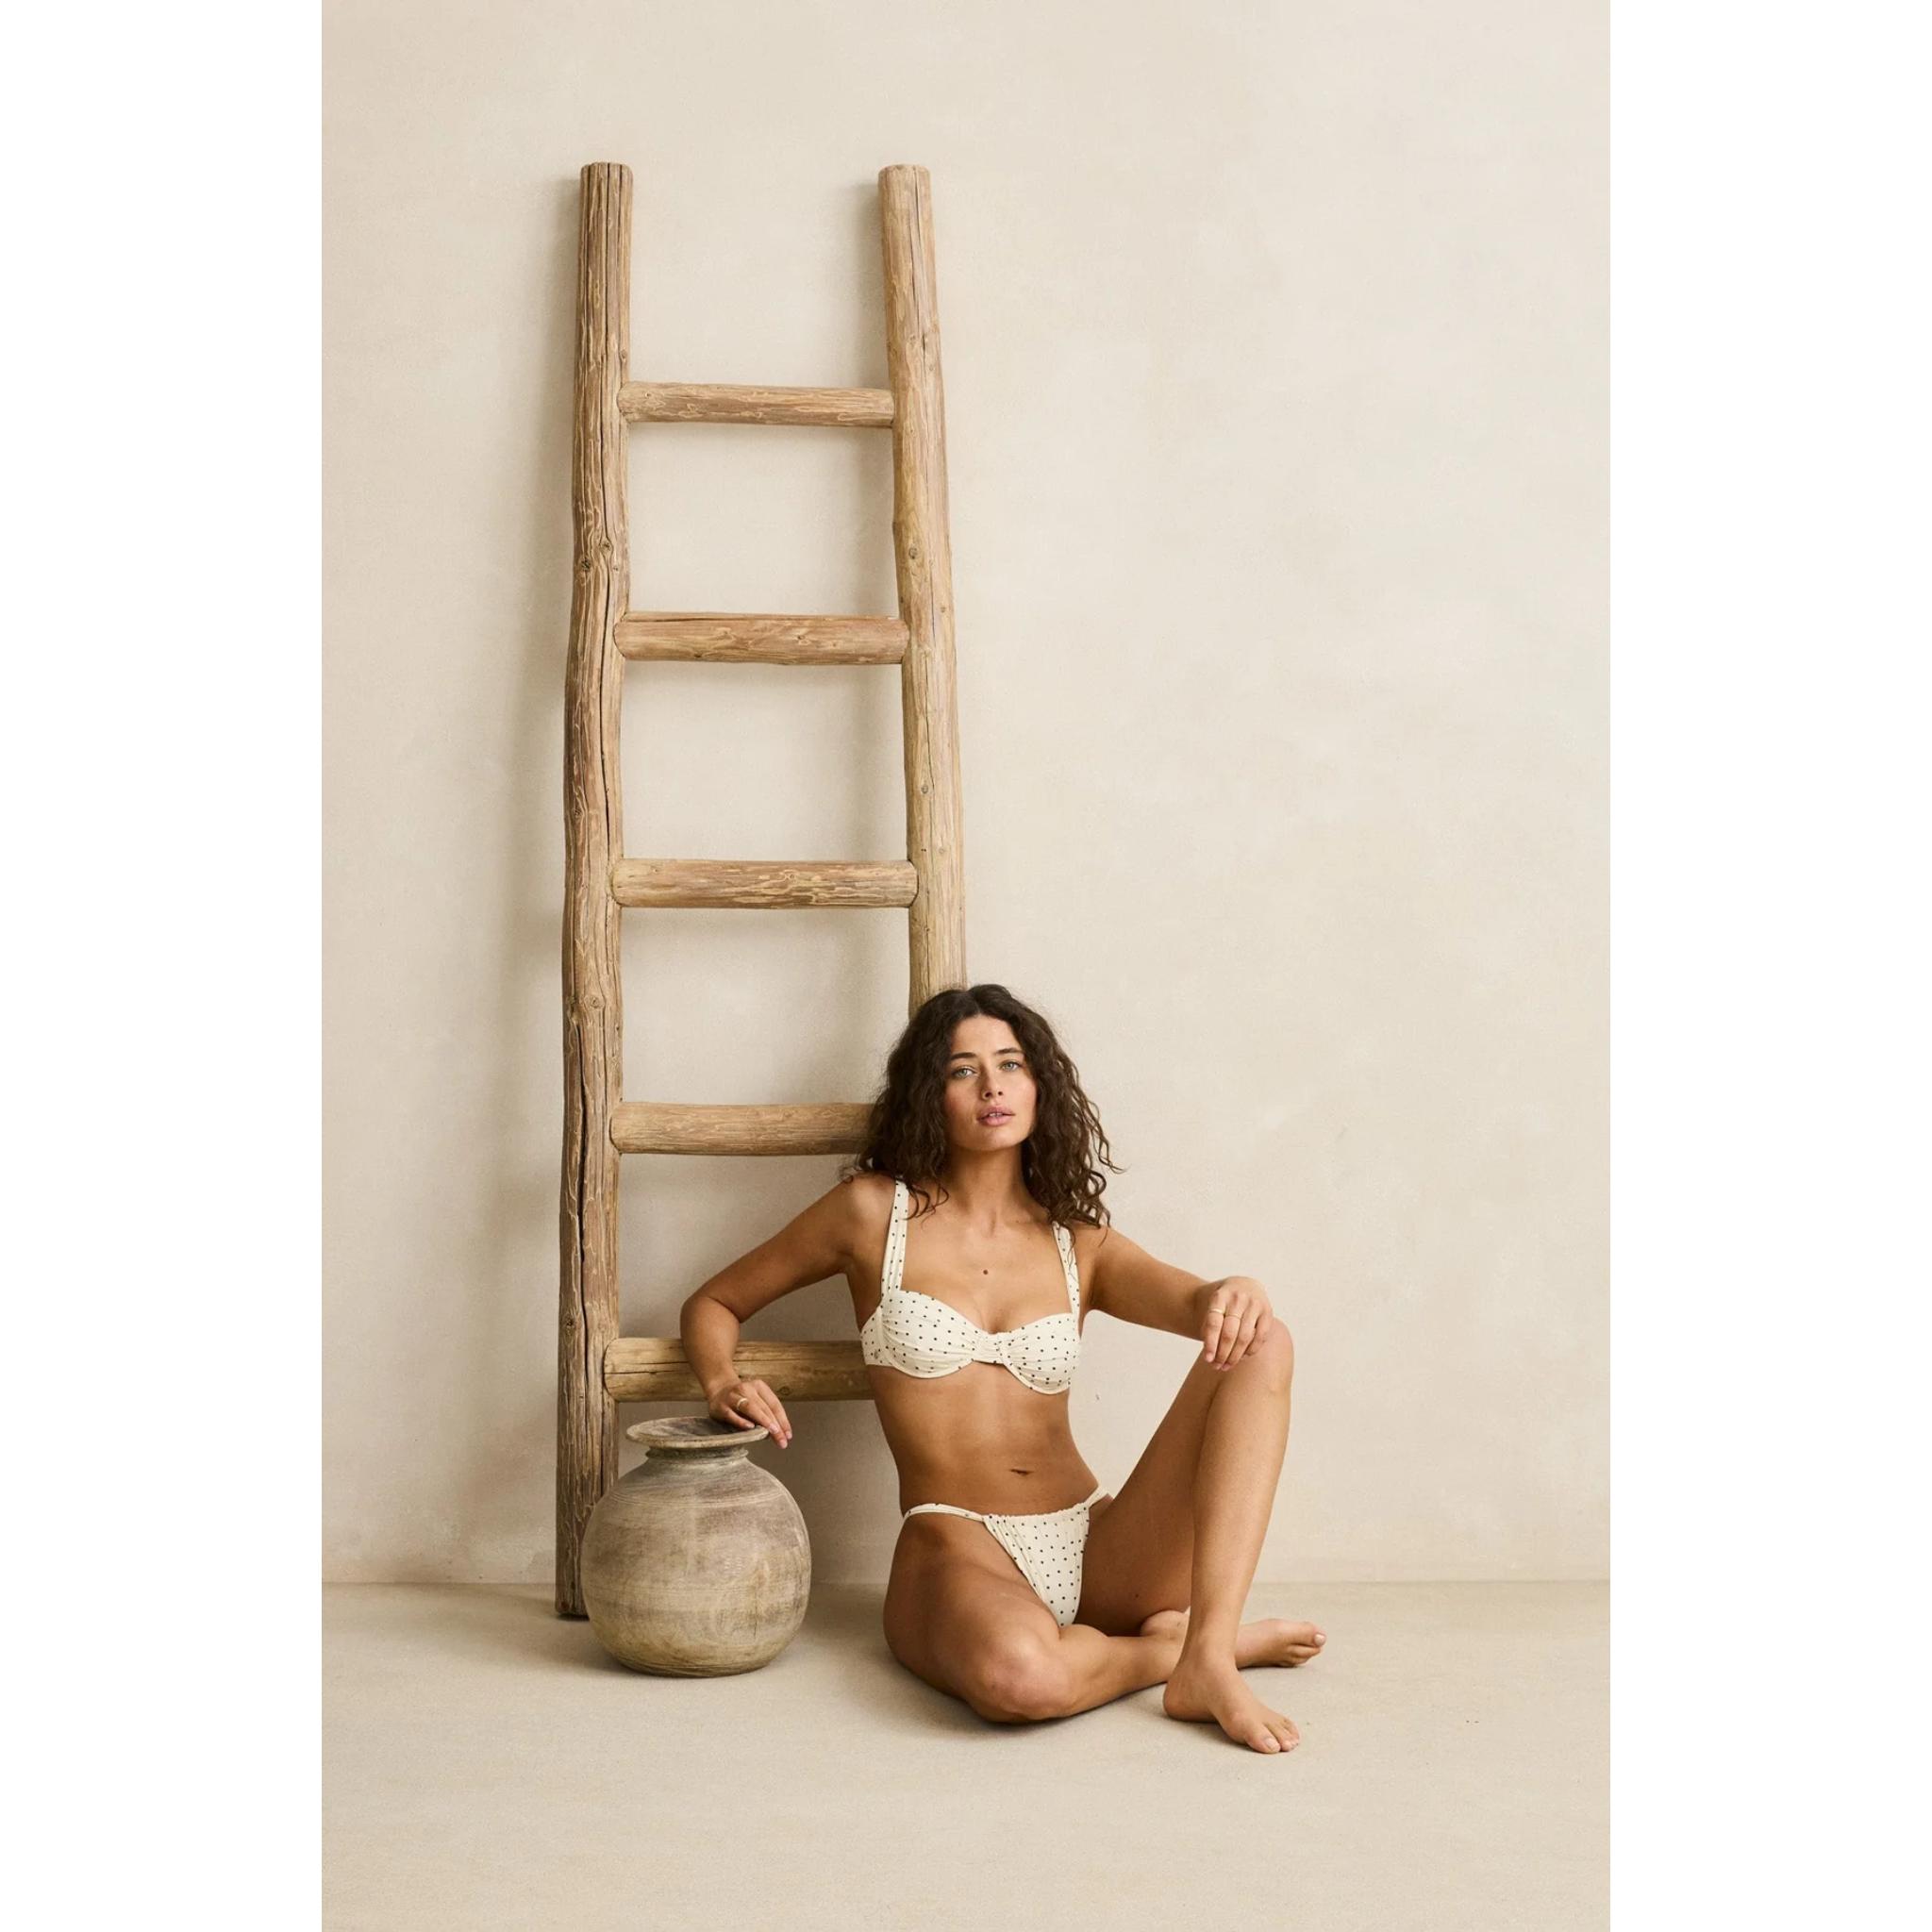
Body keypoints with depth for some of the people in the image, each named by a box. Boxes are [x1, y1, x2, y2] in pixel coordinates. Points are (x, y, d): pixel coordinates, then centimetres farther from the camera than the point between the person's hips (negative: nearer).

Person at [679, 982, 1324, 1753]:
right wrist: (723, 1384, -7)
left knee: (1262, 1345, -17)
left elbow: (1196, 1303, -7)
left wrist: (1237, 1295, -33)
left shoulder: (1080, 1244, 12)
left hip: (1095, 1547, 4)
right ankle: (1175, 1638, -6)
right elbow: (712, 1304, 16)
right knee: (1017, 1675, -41)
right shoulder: (875, 1212, 6)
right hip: (957, 1550, -3)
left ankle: (1206, 1662, -24)